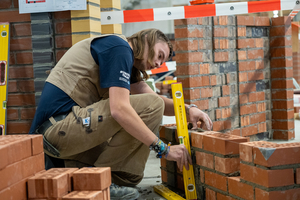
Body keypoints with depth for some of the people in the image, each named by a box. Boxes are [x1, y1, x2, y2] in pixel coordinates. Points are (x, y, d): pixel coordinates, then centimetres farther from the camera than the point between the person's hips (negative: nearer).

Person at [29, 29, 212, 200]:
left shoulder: (126, 59, 21)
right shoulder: (120, 48, -10)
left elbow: (160, 101, 20)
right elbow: (119, 109, -22)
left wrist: (188, 110, 1)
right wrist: (164, 149, -19)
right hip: (60, 125, -10)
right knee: (151, 106, -15)